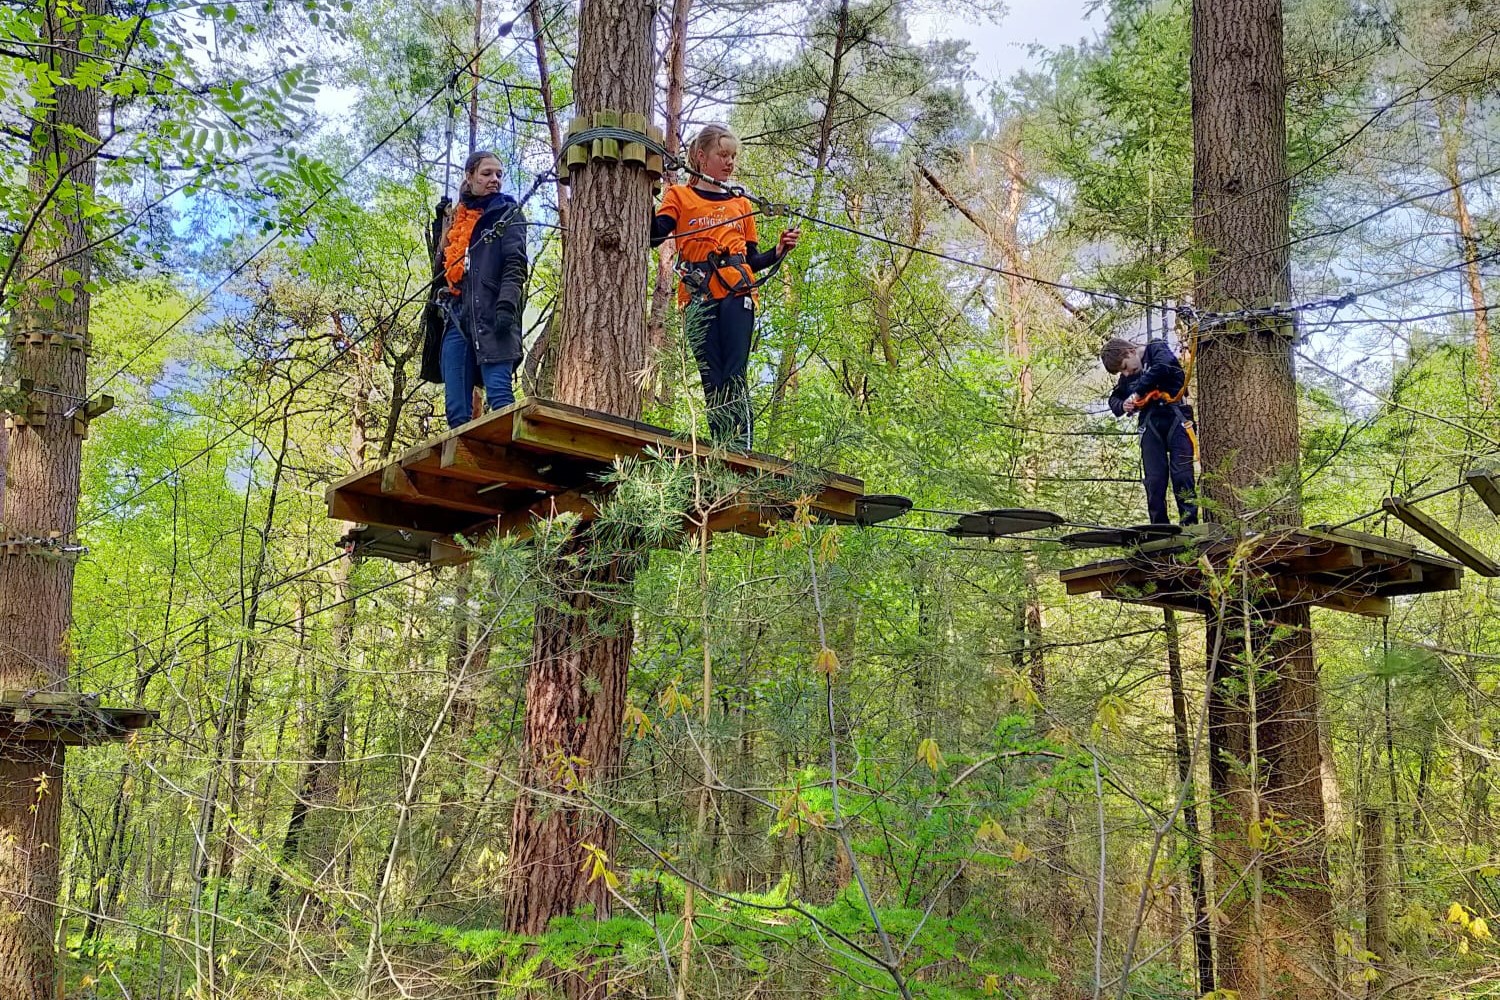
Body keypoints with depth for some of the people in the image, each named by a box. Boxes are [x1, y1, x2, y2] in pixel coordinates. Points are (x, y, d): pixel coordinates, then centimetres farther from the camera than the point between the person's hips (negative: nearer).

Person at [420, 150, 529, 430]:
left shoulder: (507, 214, 10)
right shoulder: (453, 218, 24)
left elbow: (515, 265, -3)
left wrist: (507, 305, -18)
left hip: (491, 316, -5)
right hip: (455, 318, 5)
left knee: (499, 394, -19)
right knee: (456, 408, -2)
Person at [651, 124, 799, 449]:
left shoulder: (741, 204, 23)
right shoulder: (679, 196, 16)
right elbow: (653, 235, -1)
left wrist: (778, 251, 5)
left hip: (736, 292, 1)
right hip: (698, 297, -1)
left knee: (735, 375, -10)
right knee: (711, 377, -4)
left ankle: (741, 448, -17)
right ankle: (720, 451, -5)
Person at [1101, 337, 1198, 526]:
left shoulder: (1157, 349, 0)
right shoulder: (1127, 377, 16)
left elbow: (1162, 367, -21)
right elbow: (1114, 399, 26)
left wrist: (1137, 391, -15)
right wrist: (1122, 405, 2)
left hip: (1175, 419, -5)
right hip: (1150, 426, 5)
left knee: (1182, 475, -9)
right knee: (1153, 480, -2)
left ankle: (1190, 525, -7)